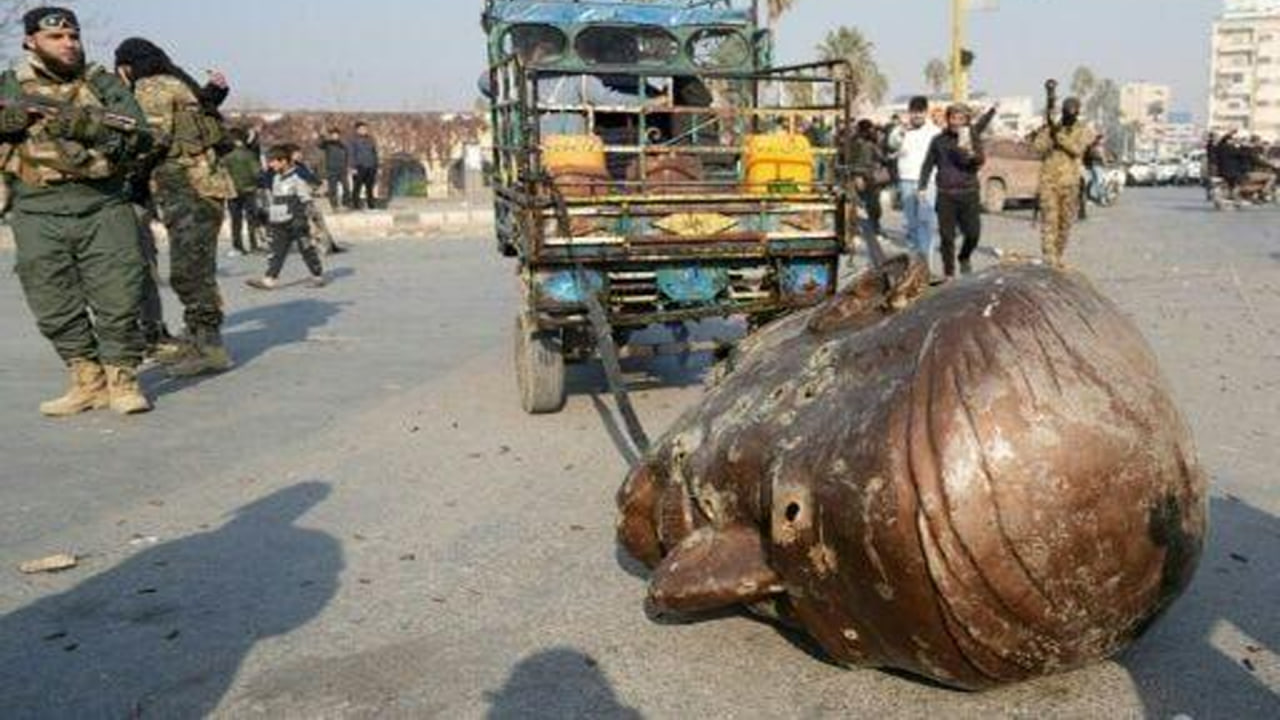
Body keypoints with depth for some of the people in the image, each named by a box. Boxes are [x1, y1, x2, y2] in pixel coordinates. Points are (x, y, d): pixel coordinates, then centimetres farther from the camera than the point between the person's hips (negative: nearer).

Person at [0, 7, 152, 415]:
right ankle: (87, 382, 17)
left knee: (119, 300, -4)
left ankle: (122, 381, 8)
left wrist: (87, 124, -14)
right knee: (56, 309, 4)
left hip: (104, 210, -1)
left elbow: (139, 135, -2)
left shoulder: (103, 83, 9)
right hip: (38, 217, 2)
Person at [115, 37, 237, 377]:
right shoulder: (178, 84, 24)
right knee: (195, 270, 13)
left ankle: (210, 348, -8)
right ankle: (200, 344, 19)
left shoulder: (153, 87, -4)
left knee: (189, 271, -9)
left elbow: (154, 136, -15)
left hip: (188, 187, -10)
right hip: (196, 186, 10)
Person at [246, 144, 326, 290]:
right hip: (280, 223, 8)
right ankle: (270, 279, 1)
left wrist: (301, 218, -19)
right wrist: (270, 217, 22)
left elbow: (305, 199, -13)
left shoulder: (298, 177, -11)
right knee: (277, 252, 3)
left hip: (295, 222, -7)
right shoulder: (276, 177, 15)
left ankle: (318, 276, 12)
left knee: (307, 250, 1)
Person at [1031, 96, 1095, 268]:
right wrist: (1049, 134, -18)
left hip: (1070, 182, 1)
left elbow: (1077, 149, -12)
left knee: (1065, 221, 7)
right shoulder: (1050, 128, 9)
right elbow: (1038, 147, -5)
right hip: (1049, 180, -1)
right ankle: (1049, 259, -15)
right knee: (1049, 219, -10)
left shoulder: (1084, 131, 7)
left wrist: (1058, 136, -16)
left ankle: (1058, 257, 20)